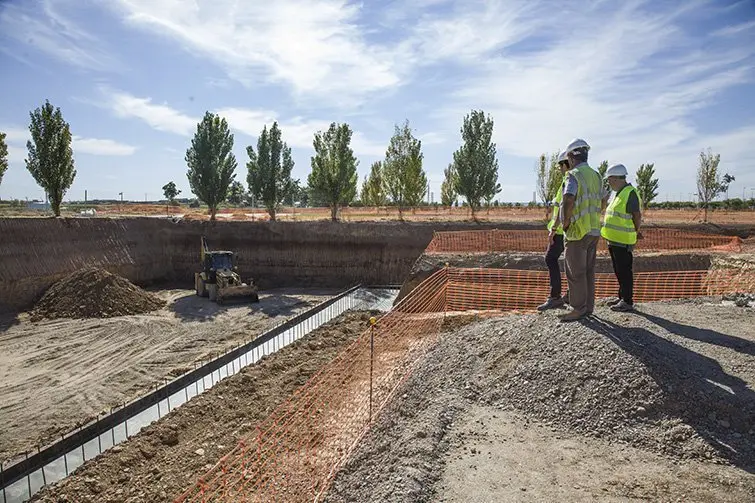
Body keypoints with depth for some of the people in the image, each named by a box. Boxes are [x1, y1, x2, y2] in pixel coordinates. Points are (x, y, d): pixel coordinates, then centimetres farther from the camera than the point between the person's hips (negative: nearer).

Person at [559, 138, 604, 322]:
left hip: (578, 231, -8)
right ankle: (588, 307, 21)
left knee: (575, 272, -1)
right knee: (589, 270, 14)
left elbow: (568, 201, -28)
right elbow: (601, 205, 20)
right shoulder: (596, 176, 13)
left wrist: (565, 222, -16)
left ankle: (578, 309, 4)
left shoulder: (574, 175, -12)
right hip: (594, 230, 8)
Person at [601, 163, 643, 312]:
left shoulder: (630, 193, -15)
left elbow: (637, 216, -16)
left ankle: (628, 302, 5)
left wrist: (635, 232, -3)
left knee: (624, 271, -3)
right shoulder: (615, 193, 15)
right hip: (613, 239, 10)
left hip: (623, 241, -10)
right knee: (618, 271, 17)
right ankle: (622, 297, 28)